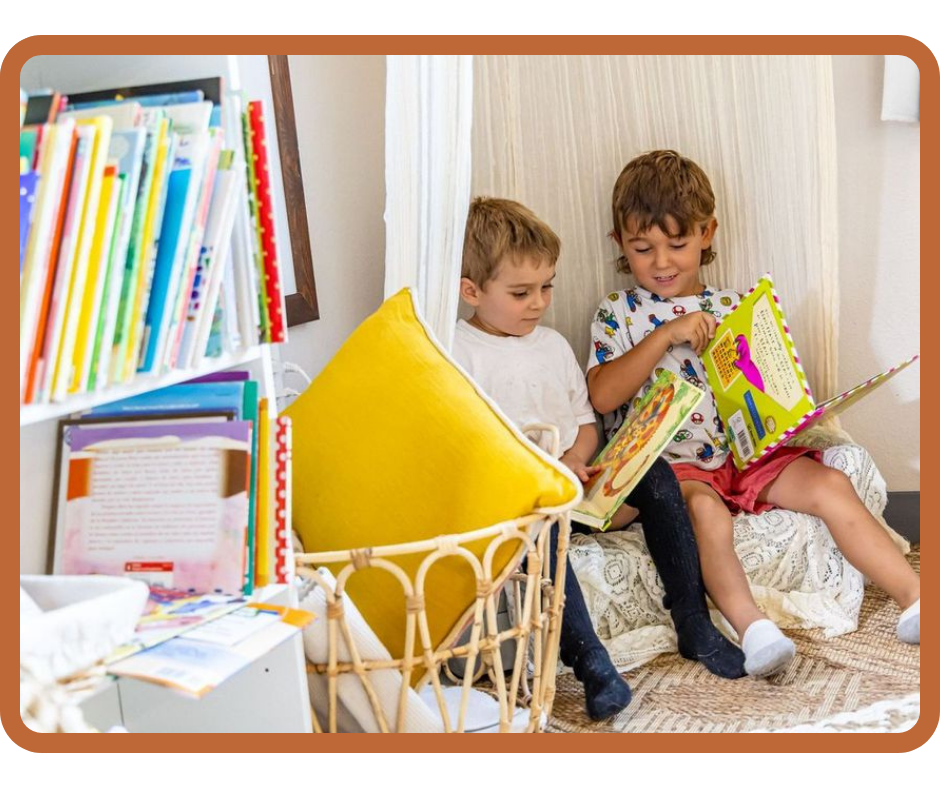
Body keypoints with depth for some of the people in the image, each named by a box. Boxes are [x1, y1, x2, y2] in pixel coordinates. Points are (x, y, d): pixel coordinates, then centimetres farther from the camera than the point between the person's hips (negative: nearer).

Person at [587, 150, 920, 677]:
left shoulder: (732, 309, 14)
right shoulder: (618, 314, 4)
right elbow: (602, 396, -12)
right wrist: (666, 335, -15)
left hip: (744, 451, 4)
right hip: (667, 461, -4)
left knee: (830, 485, -15)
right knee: (705, 509, -35)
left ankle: (915, 598, -16)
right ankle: (751, 625, -41)